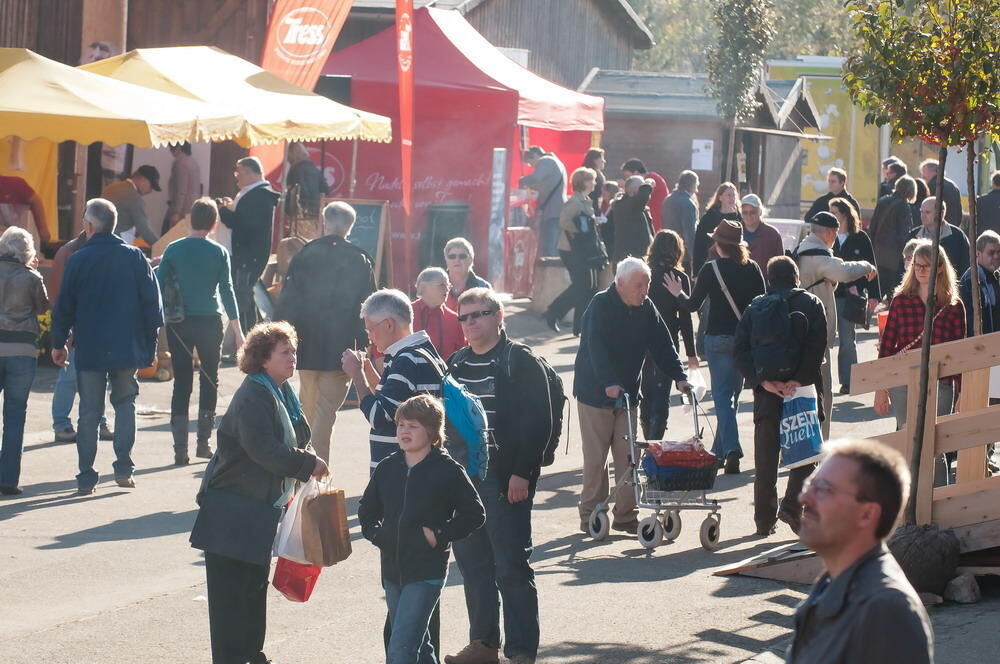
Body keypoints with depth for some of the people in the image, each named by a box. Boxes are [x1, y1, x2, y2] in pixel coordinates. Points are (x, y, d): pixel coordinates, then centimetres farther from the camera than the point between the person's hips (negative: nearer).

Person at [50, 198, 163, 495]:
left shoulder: (78, 260, -7)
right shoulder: (135, 258, -1)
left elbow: (64, 306, -2)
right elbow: (152, 303, 0)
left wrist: (58, 343, 10)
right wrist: (150, 344, 9)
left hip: (89, 349, -1)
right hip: (127, 348, 1)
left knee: (89, 411, 5)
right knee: (125, 404, 14)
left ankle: (86, 476, 3)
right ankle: (124, 467, 3)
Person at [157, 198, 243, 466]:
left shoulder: (173, 250, 1)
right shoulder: (219, 253, -2)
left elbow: (159, 287, 0)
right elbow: (226, 291, -3)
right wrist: (237, 331, -1)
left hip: (179, 323, 1)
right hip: (209, 322, -1)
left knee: (181, 383, 4)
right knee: (209, 381, 12)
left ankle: (180, 448, -1)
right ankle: (204, 441, 8)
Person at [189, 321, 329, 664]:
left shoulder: (283, 394, 12)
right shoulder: (252, 396, -19)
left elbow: (293, 442, 25)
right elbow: (263, 449, -29)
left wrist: (305, 458, 6)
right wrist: (307, 464, -21)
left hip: (262, 506, 10)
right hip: (233, 509, -10)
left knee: (256, 582, 17)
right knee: (230, 588, -4)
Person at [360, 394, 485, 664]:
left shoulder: (448, 471, -8)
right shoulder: (388, 468, 7)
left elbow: (474, 513, -3)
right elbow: (367, 508, 22)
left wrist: (441, 536, -11)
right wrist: (375, 534, 5)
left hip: (427, 573, -6)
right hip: (393, 569, 6)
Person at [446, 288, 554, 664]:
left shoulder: (520, 362, -5)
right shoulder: (457, 364, 15)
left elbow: (538, 421, -11)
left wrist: (521, 473, -16)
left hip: (505, 481, -7)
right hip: (463, 478, 7)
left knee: (512, 567, -5)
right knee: (472, 562, 11)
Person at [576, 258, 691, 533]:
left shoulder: (646, 309, 4)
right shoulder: (601, 305, -16)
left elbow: (662, 345, 3)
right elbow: (597, 348, -27)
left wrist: (679, 377, -11)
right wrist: (609, 383, -39)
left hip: (628, 394, 6)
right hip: (595, 393, -5)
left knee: (628, 457, 3)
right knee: (596, 458, -1)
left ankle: (625, 515, 9)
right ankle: (590, 516, 9)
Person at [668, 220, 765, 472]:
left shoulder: (711, 269, -9)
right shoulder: (752, 268, 0)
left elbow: (693, 304, -6)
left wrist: (678, 293, 13)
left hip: (718, 338, -3)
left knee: (722, 395, -1)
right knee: (732, 395, 15)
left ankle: (731, 449, -17)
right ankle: (720, 451, 23)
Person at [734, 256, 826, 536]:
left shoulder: (756, 307, 8)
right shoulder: (810, 304, 2)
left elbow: (740, 349, -1)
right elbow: (817, 346, -12)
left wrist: (761, 380, -7)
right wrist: (799, 379, -15)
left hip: (766, 390, 2)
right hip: (801, 388, -2)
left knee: (765, 457, 8)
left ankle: (765, 519, 10)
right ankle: (792, 506, -8)